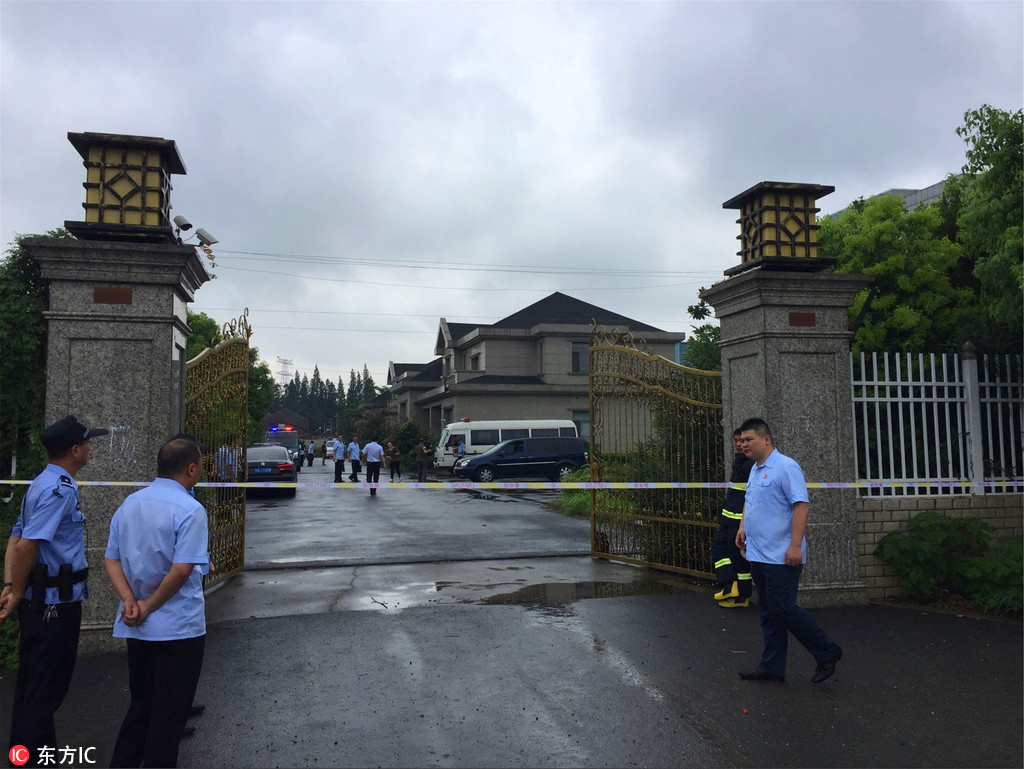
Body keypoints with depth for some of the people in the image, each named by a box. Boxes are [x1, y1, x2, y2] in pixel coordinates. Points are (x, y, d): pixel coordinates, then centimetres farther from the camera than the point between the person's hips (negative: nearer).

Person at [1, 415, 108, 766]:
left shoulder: (41, 484, 12)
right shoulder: (60, 489, -20)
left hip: (38, 601, 10)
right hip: (55, 603, -10)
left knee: (33, 685, 20)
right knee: (46, 689, 2)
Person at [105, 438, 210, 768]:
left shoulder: (129, 504, 5)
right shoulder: (190, 510, -18)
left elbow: (111, 559, 5)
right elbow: (182, 570, -24)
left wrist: (130, 601, -5)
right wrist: (149, 606, -11)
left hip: (135, 627, 7)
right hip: (178, 627, -7)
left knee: (140, 704, 21)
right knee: (169, 714, 7)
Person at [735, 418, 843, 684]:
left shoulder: (785, 467, -13)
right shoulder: (755, 470, 15)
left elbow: (802, 505, -20)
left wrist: (795, 545, -24)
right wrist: (743, 527, 15)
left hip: (781, 557, -9)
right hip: (758, 555, 9)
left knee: (782, 609, -7)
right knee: (768, 612, 12)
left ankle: (827, 652, 12)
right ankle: (772, 667, 19)